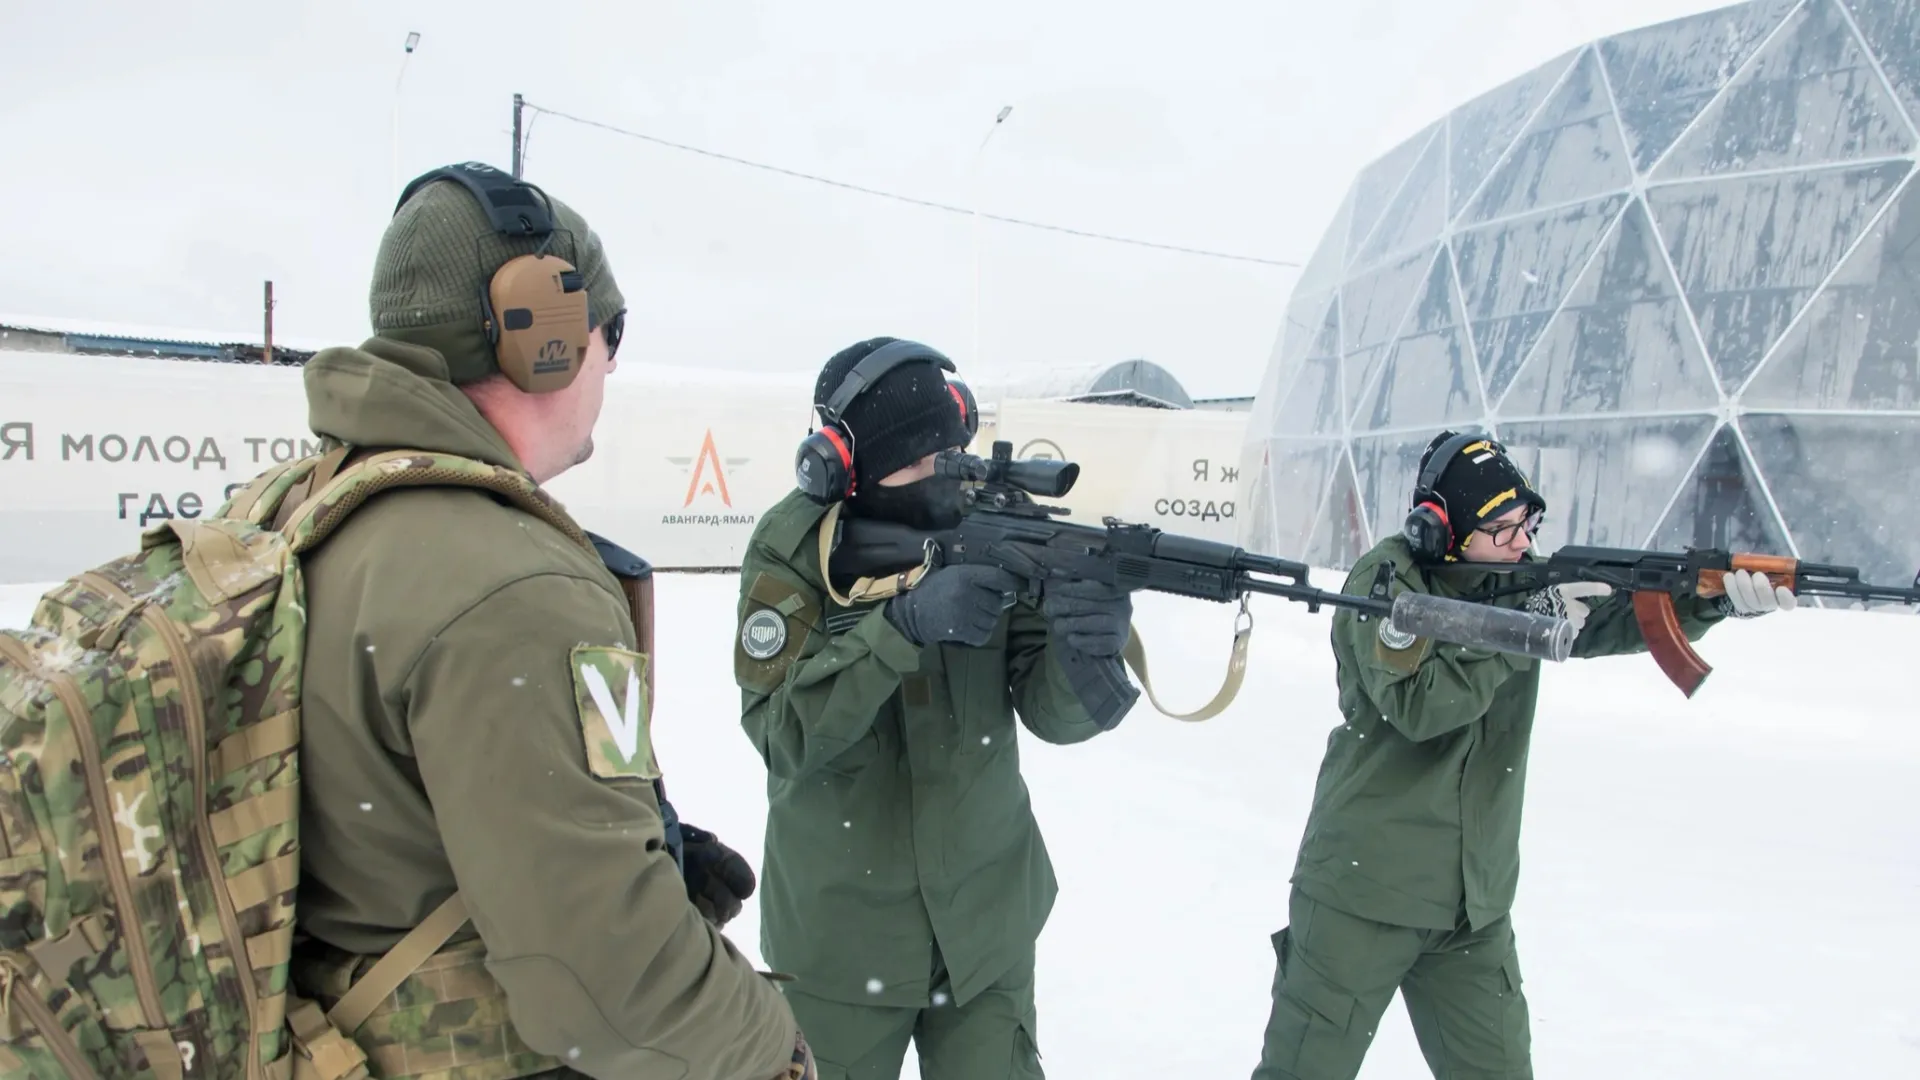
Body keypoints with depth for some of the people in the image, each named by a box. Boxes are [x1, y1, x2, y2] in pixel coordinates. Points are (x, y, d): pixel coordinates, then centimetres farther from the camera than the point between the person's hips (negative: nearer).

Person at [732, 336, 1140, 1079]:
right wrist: (903, 624, -35)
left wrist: (1089, 650, -36)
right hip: (839, 931, -1)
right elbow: (781, 731, -22)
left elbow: (1052, 712, -13)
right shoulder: (793, 550, -15)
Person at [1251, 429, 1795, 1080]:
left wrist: (1716, 598, -22)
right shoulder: (1385, 579, -13)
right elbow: (1417, 703, -24)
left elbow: (1622, 619, -5)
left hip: (1475, 904, 6)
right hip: (1364, 890, -5)